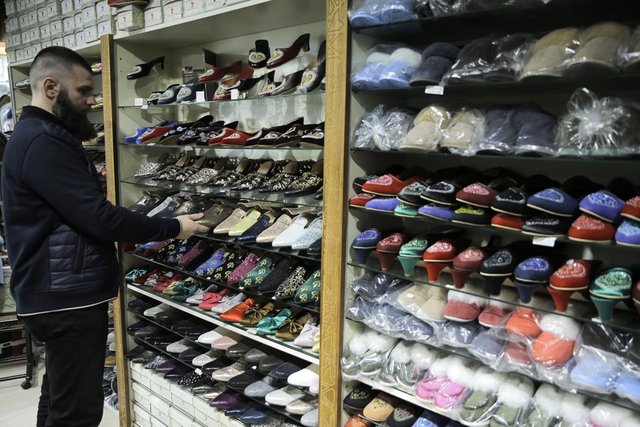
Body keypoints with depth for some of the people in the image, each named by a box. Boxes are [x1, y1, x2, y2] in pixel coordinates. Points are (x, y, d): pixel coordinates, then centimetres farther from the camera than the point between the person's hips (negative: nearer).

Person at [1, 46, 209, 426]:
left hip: (60, 294, 11)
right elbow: (98, 217, -24)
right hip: (70, 298, -11)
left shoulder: (39, 135, 16)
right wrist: (172, 228, -16)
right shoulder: (43, 141, -19)